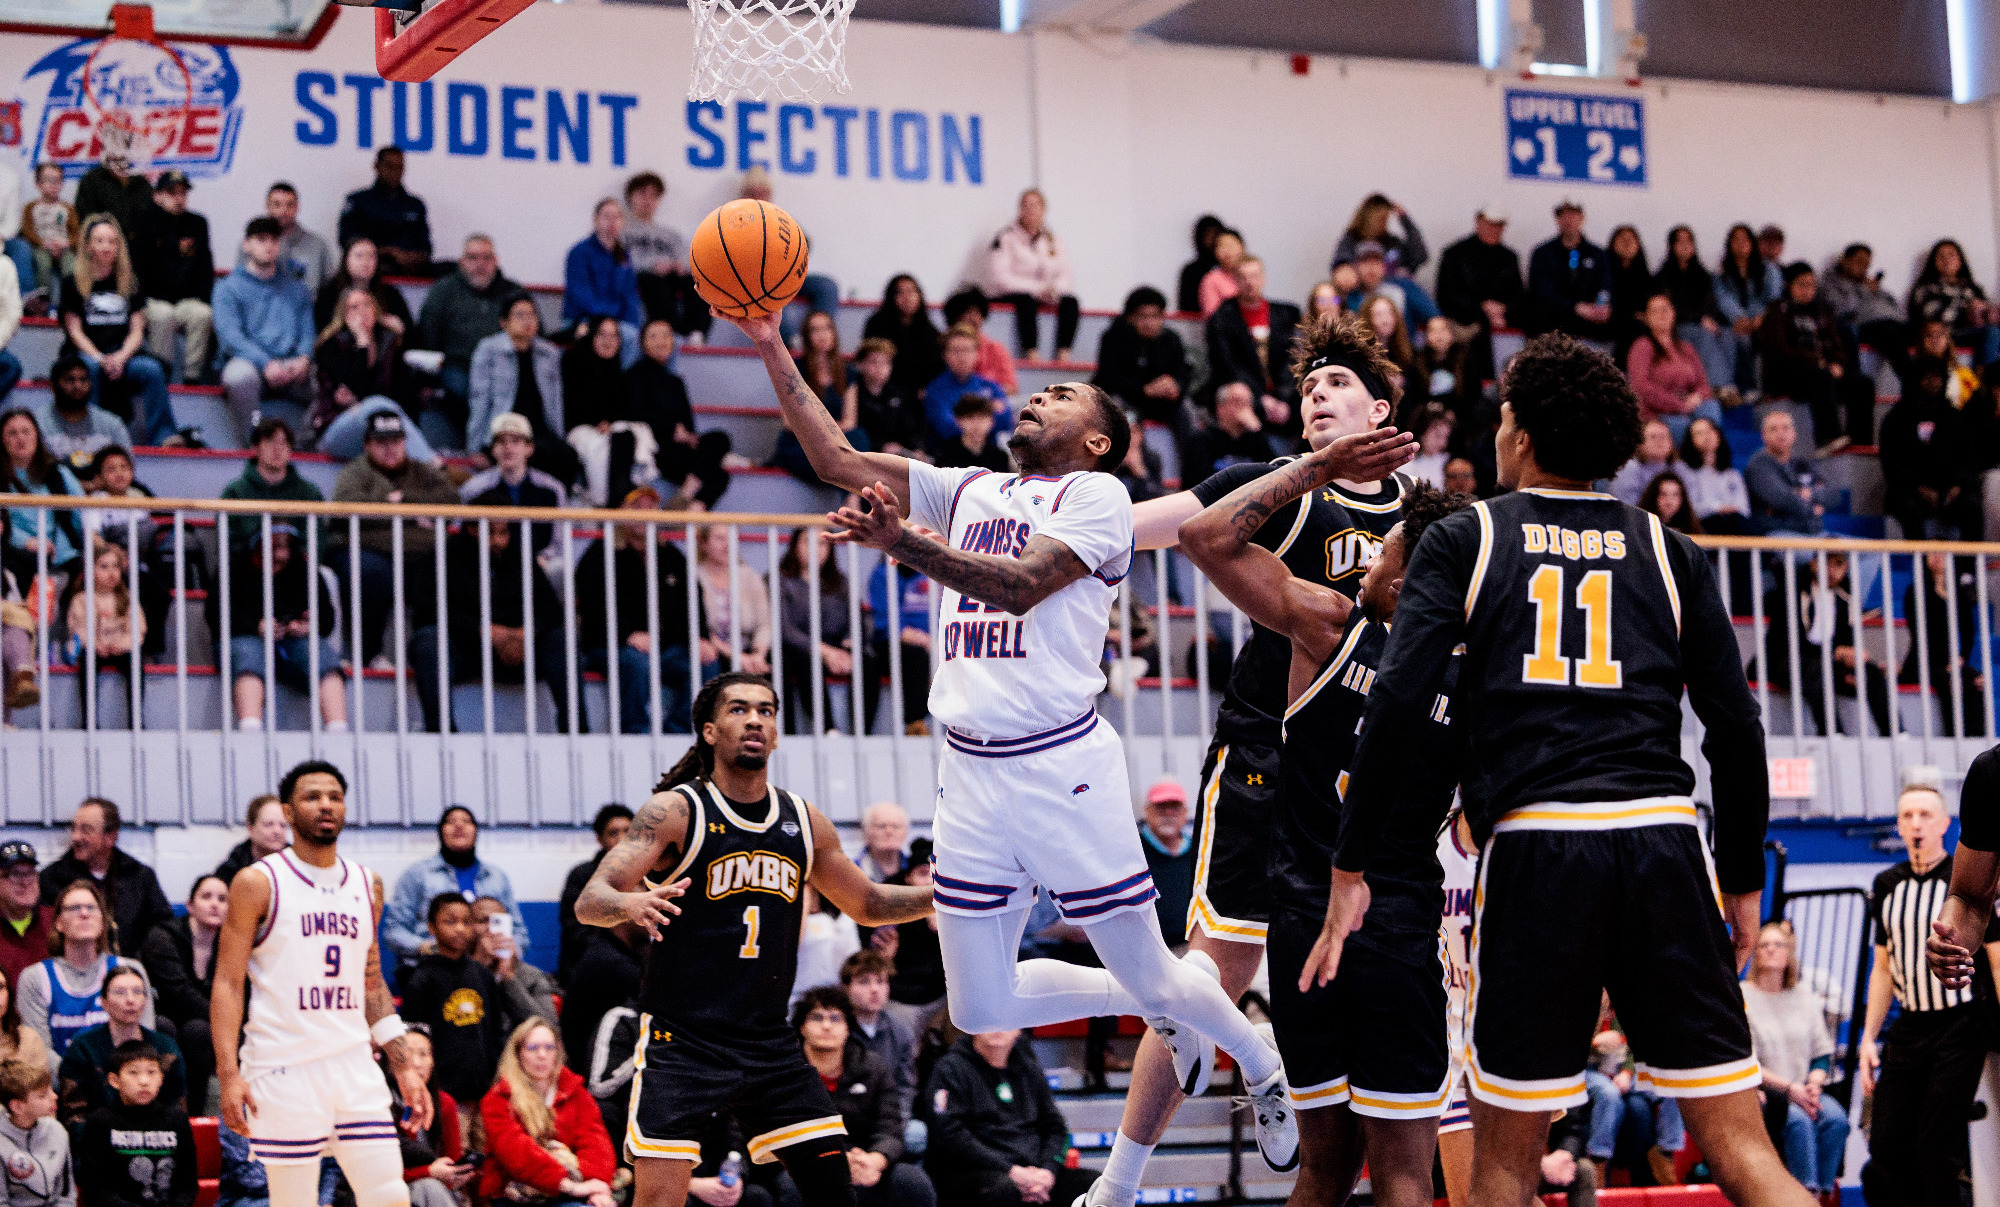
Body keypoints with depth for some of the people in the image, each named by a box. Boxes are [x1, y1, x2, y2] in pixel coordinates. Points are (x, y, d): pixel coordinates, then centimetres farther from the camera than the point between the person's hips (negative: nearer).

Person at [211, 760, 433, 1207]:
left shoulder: (368, 885, 13)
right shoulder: (258, 883, -2)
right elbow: (228, 982, -4)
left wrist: (404, 1069, 13)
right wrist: (228, 1073, -14)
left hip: (354, 1065, 5)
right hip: (284, 1068, -5)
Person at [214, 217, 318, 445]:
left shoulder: (295, 288, 25)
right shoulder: (229, 288, 13)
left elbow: (309, 331, 15)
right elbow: (229, 335, -3)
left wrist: (303, 360, -11)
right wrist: (266, 364, -19)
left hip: (293, 367, 3)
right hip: (249, 362, -3)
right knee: (240, 375, -40)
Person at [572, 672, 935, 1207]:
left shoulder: (805, 822, 8)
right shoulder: (675, 812, -8)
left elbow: (868, 904, 23)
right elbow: (589, 902, -17)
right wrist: (632, 904, -39)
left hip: (769, 1042, 5)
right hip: (681, 1038, -5)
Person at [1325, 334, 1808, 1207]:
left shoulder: (1464, 539, 9)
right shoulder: (1667, 553, 15)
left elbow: (1397, 703, -2)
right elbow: (1736, 730, 10)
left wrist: (1351, 870, 0)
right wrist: (1743, 881, 19)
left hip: (1535, 842, -2)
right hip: (1663, 840, 2)